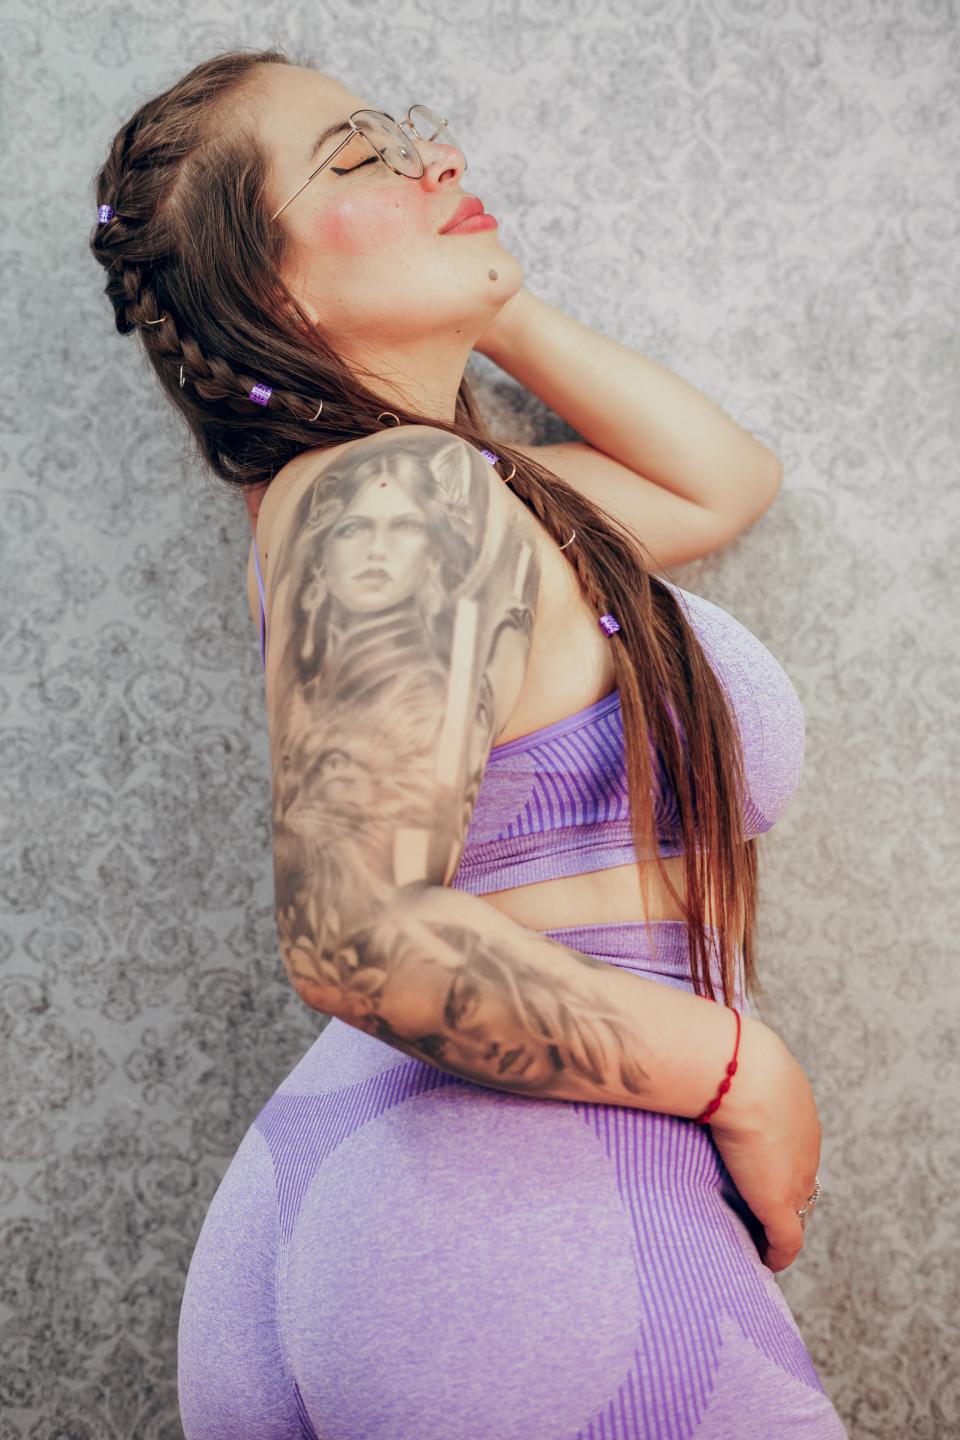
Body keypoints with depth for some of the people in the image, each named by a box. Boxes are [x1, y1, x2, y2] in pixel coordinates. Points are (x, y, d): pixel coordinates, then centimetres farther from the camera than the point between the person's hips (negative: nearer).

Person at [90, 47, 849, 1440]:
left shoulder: (338, 495, 15)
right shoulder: (408, 490, -14)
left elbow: (726, 477, 25)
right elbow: (356, 933, -26)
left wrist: (487, 301, 21)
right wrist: (745, 1072, -15)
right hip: (534, 1207, -8)